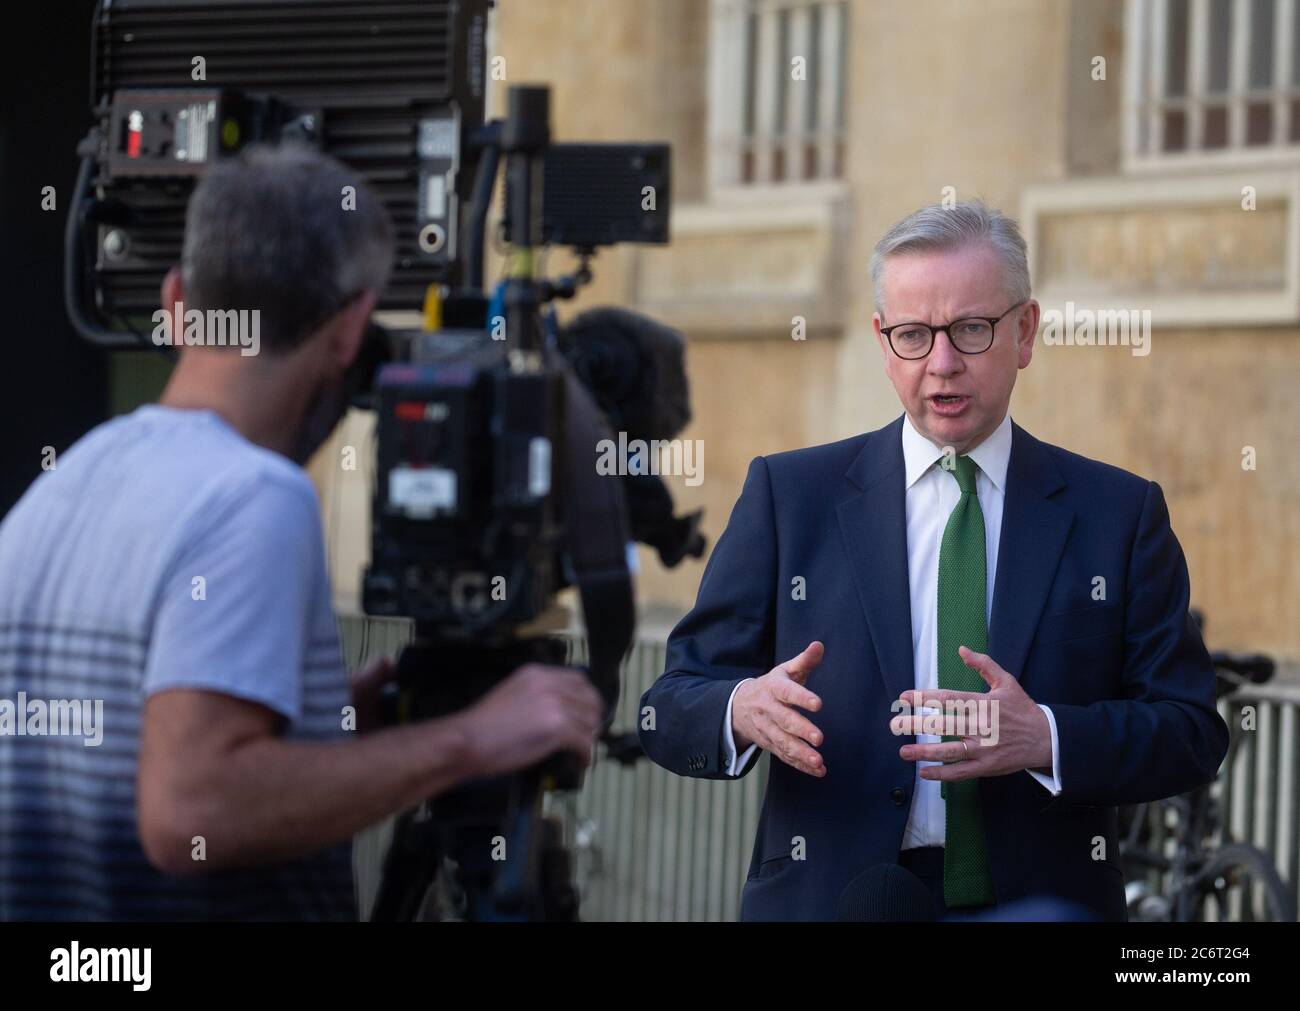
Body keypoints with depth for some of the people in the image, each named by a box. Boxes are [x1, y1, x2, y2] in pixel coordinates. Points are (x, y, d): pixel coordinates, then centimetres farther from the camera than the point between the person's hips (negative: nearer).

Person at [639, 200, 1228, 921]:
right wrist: (743, 710, -25)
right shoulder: (789, 494, 1)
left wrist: (1046, 738, -21)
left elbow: (1193, 732, -2)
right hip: (830, 896, 0)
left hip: (1042, 902, 1)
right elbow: (670, 711, -2)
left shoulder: (1119, 511, 2)